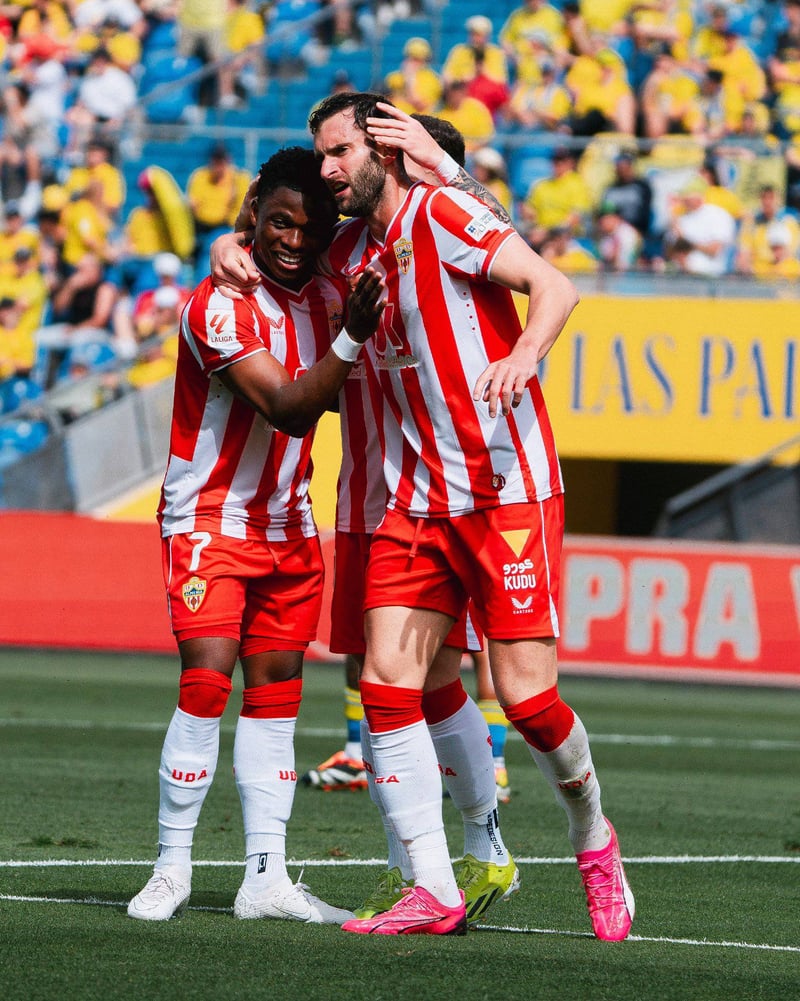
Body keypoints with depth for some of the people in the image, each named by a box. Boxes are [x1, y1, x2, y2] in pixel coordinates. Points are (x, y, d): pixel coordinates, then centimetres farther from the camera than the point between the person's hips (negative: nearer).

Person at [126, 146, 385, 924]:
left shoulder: (325, 299, 5)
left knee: (276, 692, 5)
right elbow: (286, 408, -28)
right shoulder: (221, 305, -19)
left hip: (287, 526, 7)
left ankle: (266, 877, 7)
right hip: (209, 520, -7)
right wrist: (351, 338, -40)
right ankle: (171, 870, -6)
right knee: (206, 685, -15)